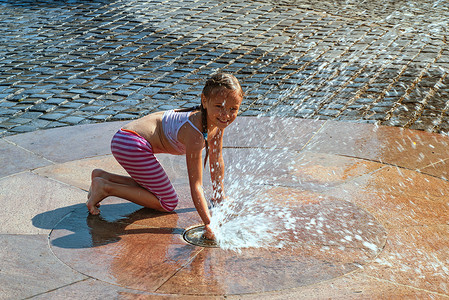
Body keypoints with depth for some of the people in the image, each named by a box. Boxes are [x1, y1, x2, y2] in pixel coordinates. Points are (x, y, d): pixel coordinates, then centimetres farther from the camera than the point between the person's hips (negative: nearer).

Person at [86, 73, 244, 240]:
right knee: (168, 203, -2)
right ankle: (106, 187, -4)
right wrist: (208, 223, -27)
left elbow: (216, 161, 11)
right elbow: (195, 184, -27)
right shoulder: (195, 134, -29)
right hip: (131, 145, -10)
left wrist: (219, 196, 18)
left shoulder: (217, 123, -3)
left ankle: (102, 176, 22)